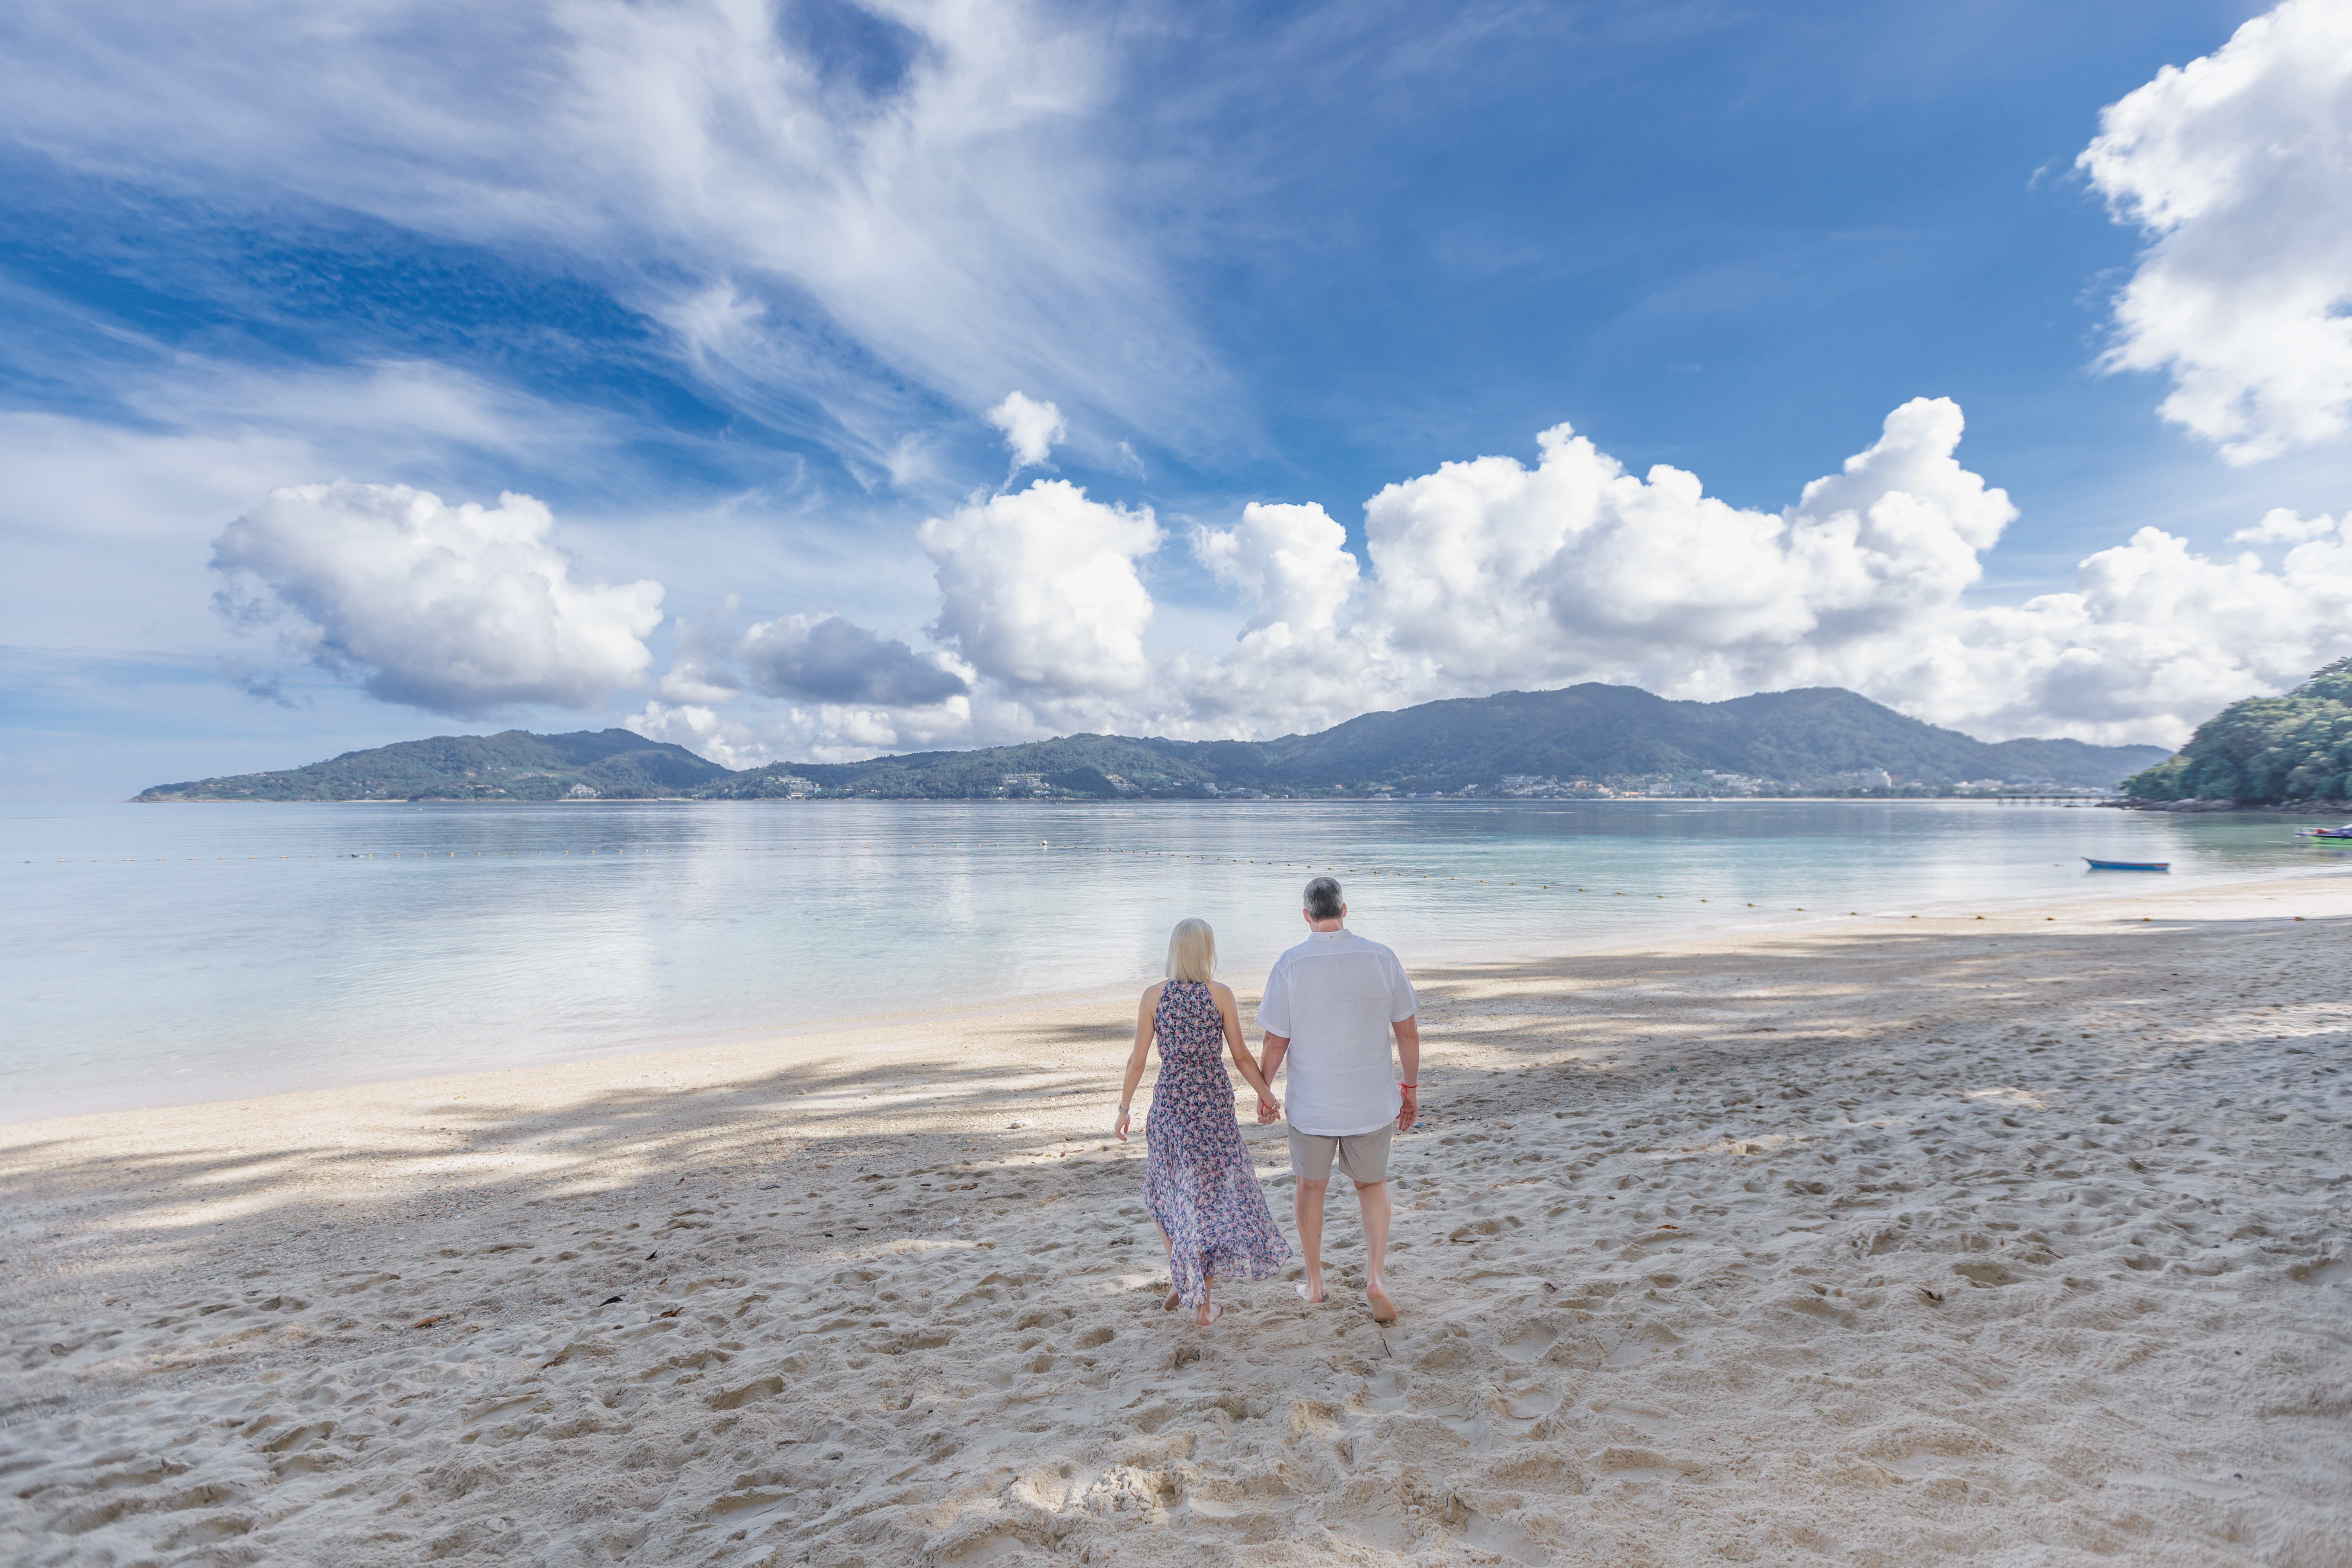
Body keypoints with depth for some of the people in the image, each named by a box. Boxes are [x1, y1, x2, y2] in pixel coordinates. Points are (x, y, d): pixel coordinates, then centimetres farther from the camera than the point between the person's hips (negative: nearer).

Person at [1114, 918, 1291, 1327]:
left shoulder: (1154, 996, -6)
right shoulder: (1221, 995, -8)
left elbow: (1137, 1060, -3)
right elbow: (1241, 1056, -4)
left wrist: (1123, 1111, 7)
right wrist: (1267, 1094, 10)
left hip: (1170, 1101, 1)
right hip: (1214, 1101, -1)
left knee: (1169, 1191, 22)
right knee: (1211, 1195, 11)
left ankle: (1179, 1281, 24)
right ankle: (1202, 1303, 17)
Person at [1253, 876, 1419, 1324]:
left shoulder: (1291, 964, -12)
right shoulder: (1381, 958, -7)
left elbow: (1275, 1041, -8)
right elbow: (1409, 1032, -3)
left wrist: (1264, 1093, 7)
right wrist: (1411, 1089, 9)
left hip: (1311, 1102, -1)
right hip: (1372, 1101, 1)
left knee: (1311, 1187, 20)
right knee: (1372, 1185, 22)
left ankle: (1314, 1282, 32)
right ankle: (1376, 1275, 7)